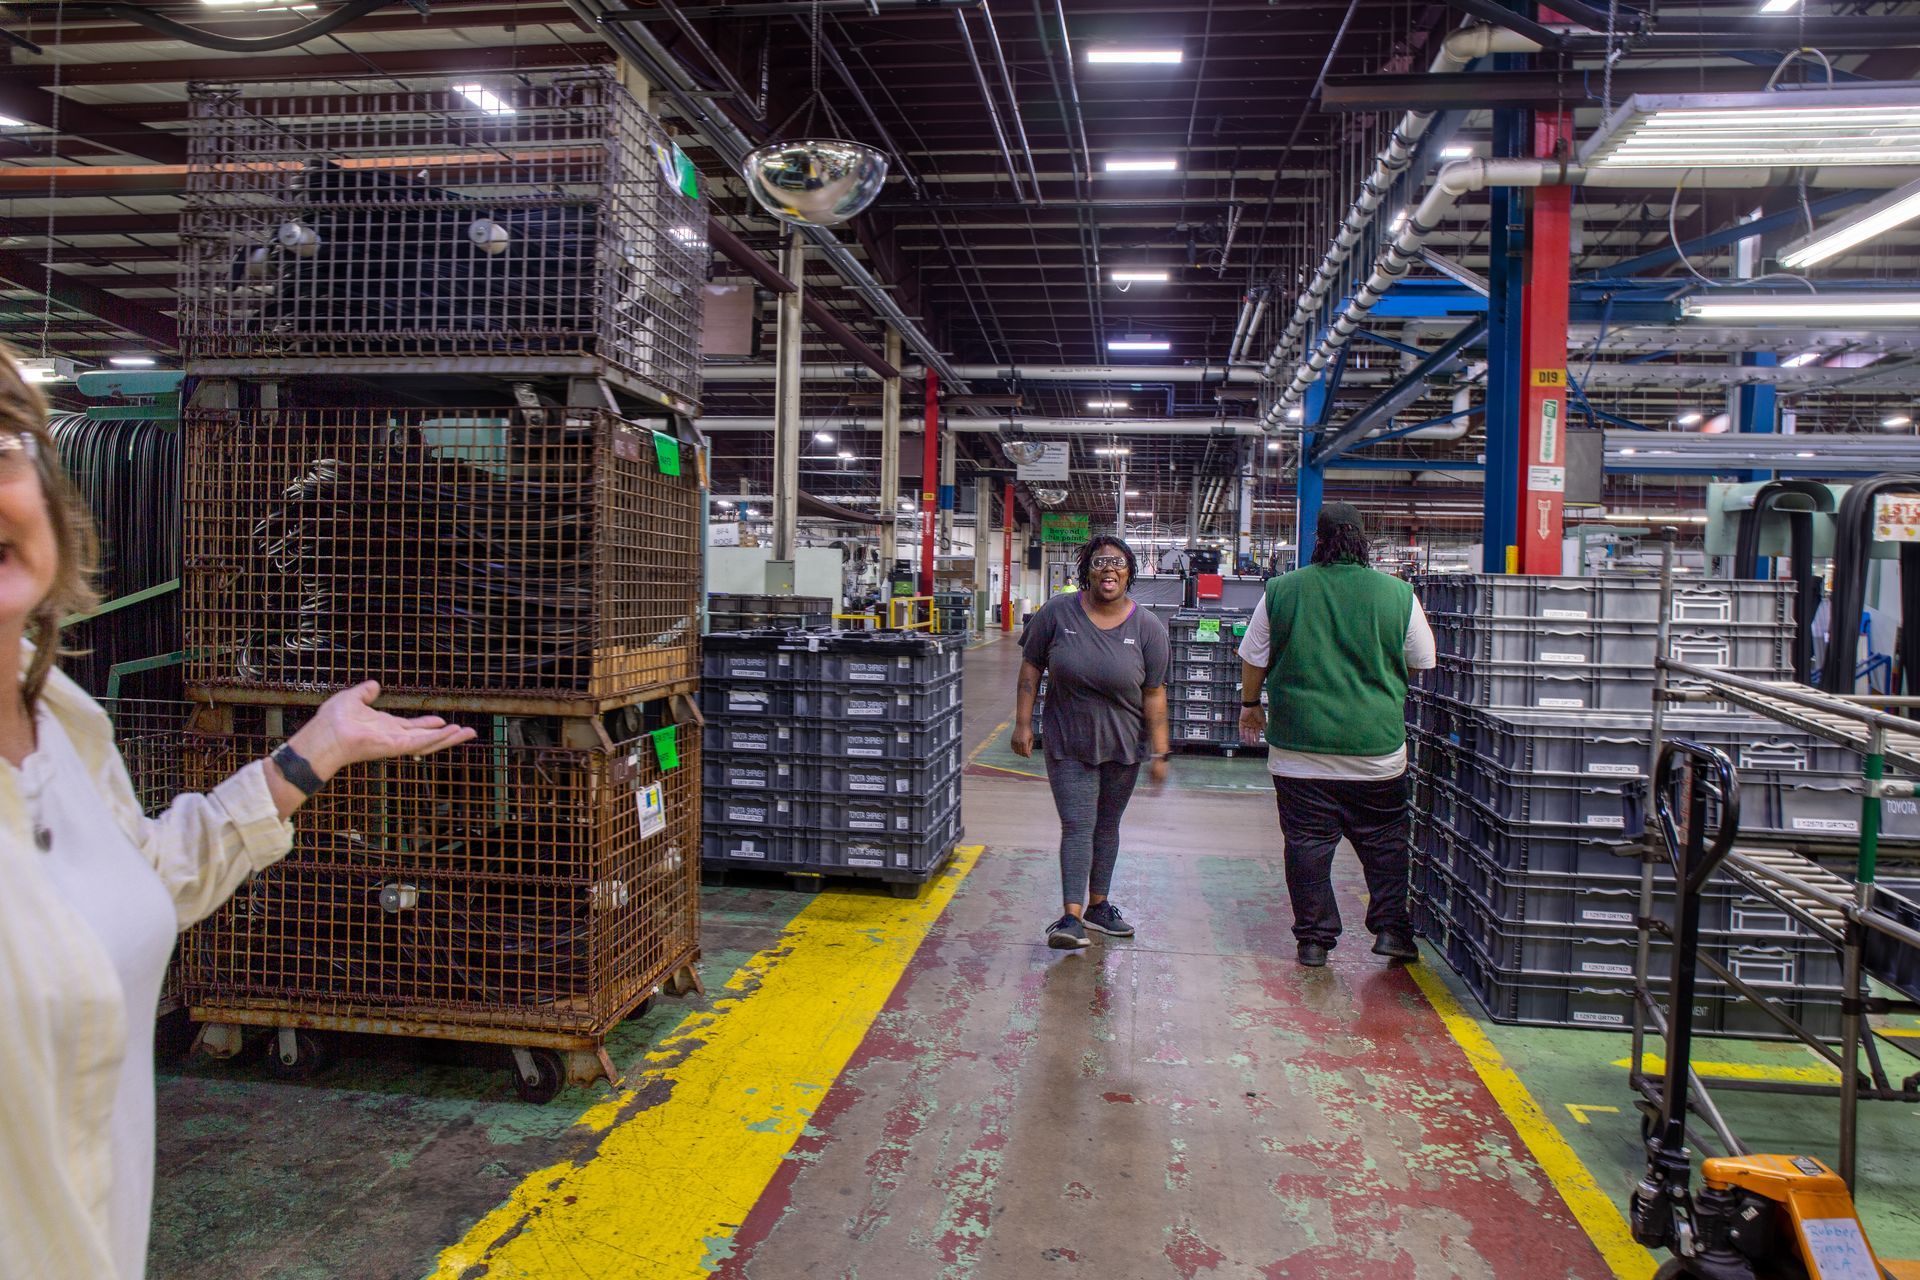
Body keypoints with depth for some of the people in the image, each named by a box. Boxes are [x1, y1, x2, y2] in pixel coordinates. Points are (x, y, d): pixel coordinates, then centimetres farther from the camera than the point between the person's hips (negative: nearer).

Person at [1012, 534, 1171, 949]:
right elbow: (1031, 667, -1)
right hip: (1068, 744, -2)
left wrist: (1159, 753, -5)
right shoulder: (1058, 612, -8)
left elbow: (1154, 695, -5)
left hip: (1122, 746, 2)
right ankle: (1072, 916, -10)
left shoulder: (1148, 628, -7)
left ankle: (1098, 906, 28)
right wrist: (1023, 723, -5)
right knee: (1077, 826, -8)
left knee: (1107, 826, 14)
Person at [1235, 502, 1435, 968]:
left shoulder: (1282, 590, -3)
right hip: (1377, 745, 0)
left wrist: (1250, 704, 21)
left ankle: (1314, 939, 12)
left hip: (1299, 743, 0)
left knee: (1307, 842, 7)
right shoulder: (1398, 594, -3)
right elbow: (1422, 662, 9)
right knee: (1385, 840, 15)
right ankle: (1391, 928, 16)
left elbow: (1254, 659, 5)